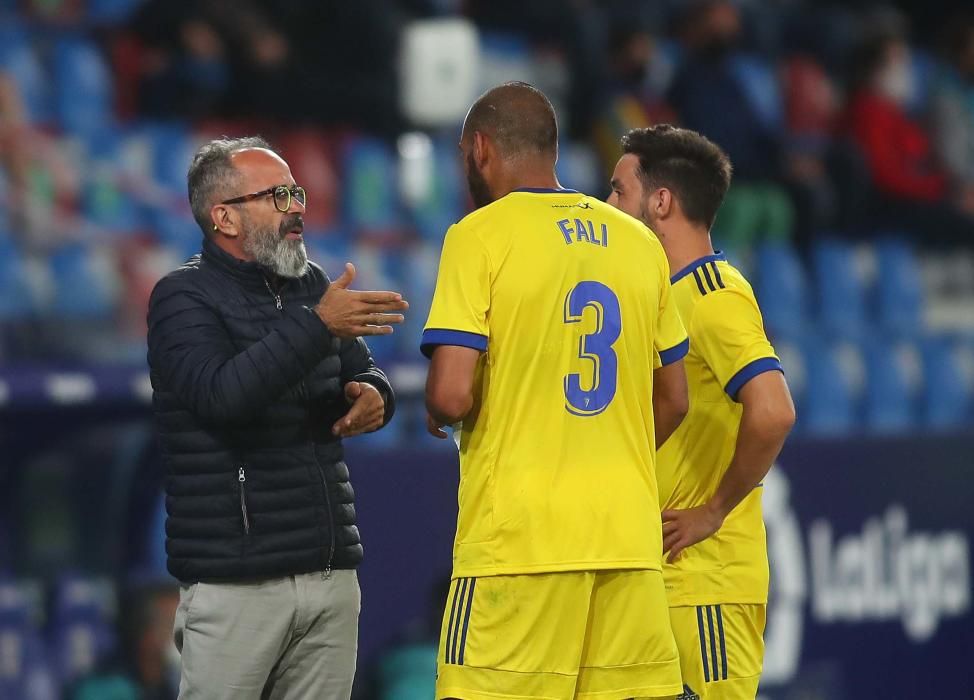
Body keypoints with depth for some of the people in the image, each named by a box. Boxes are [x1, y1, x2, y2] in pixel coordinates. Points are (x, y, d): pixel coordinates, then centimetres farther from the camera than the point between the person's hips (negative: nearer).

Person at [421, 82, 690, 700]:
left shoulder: (481, 237, -5)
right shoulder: (638, 241, 12)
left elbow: (451, 395, -13)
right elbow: (674, 401, 18)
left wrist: (438, 413, 8)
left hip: (519, 534, -6)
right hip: (630, 535, 6)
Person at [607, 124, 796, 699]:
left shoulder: (715, 296, -13)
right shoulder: (669, 294, 18)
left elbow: (772, 414, -26)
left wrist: (713, 512, -17)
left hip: (705, 582, -9)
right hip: (661, 576, 9)